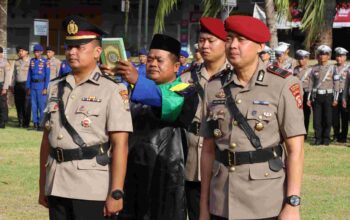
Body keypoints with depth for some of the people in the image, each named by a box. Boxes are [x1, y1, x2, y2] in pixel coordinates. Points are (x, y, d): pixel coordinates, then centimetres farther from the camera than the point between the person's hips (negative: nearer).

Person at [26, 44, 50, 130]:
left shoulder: (45, 62, -5)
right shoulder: (32, 61, 9)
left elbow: (47, 76, -7)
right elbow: (29, 74, 12)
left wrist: (45, 88, -12)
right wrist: (28, 87, 9)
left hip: (41, 85, -5)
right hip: (33, 85, 5)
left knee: (42, 105, -5)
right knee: (33, 105, 5)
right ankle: (35, 122, 11)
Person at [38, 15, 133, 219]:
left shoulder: (112, 91, -5)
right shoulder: (56, 88, 13)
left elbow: (120, 145, -10)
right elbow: (47, 138, 16)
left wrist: (116, 193, -15)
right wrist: (43, 185, 15)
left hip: (93, 189, -5)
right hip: (57, 187, 5)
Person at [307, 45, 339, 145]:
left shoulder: (332, 68, 2)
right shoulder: (314, 68, 9)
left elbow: (336, 84, 0)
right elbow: (311, 84, 11)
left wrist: (335, 99, -6)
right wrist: (309, 98, 6)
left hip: (328, 96, -2)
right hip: (316, 96, 2)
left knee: (327, 118, 0)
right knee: (317, 118, 0)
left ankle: (326, 138, 8)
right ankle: (318, 138, 7)